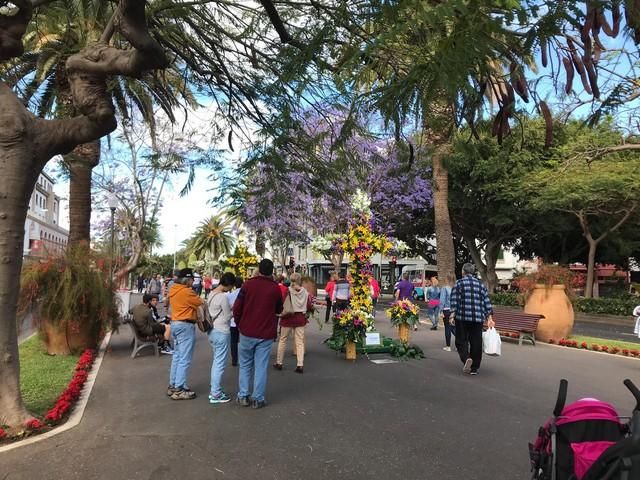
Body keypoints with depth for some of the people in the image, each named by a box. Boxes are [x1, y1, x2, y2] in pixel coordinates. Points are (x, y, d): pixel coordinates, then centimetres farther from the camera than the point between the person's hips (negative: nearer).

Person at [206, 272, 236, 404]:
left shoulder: (212, 294, 8)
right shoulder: (223, 297, -19)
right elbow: (227, 318, -14)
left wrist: (229, 309, 7)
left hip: (212, 331, 9)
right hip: (221, 333, -9)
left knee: (216, 362, 19)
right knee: (220, 363, 0)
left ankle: (214, 390, 27)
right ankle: (215, 395, 6)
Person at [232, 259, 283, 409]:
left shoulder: (248, 284, -6)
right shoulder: (275, 288, -4)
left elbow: (237, 308, -6)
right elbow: (279, 310, 9)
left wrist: (239, 323, 11)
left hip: (247, 332, 0)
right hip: (266, 334, 0)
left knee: (245, 365, 16)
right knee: (261, 367, 7)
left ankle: (243, 396, 18)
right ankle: (258, 399, 10)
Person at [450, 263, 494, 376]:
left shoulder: (458, 284, 1)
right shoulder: (480, 284, 10)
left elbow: (454, 301, -8)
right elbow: (487, 302, 5)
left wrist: (452, 316, -8)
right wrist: (489, 318, 6)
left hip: (462, 317, -3)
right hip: (478, 318, 3)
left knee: (461, 340, 7)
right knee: (476, 342, 9)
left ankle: (466, 358, -19)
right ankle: (474, 368, 13)